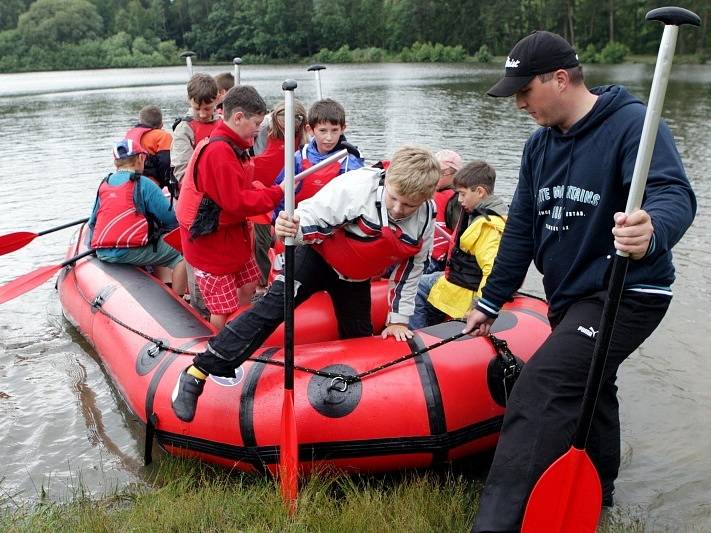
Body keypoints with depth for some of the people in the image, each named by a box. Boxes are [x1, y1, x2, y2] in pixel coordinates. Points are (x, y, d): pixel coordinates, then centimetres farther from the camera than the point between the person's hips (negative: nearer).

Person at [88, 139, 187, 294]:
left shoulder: (103, 185, 13)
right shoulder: (143, 184, -6)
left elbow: (92, 223, 19)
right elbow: (171, 220, -5)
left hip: (102, 253, 8)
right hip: (131, 251, -8)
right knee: (181, 255, -1)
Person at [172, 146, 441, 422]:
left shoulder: (426, 218, -12)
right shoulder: (357, 186, -30)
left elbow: (409, 269, 0)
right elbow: (311, 217, -25)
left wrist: (399, 319, 3)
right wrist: (291, 228, -49)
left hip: (355, 279, 5)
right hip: (318, 256, -5)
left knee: (359, 339, 9)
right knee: (274, 304, -22)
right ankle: (198, 372, -24)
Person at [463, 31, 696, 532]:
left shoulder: (631, 123, -15)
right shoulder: (541, 145, 7)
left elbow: (675, 195, -29)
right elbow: (521, 229, 11)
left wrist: (651, 233, -54)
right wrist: (489, 303, 13)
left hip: (625, 295, -8)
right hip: (570, 298, 8)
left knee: (540, 393, -21)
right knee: (586, 394, 22)